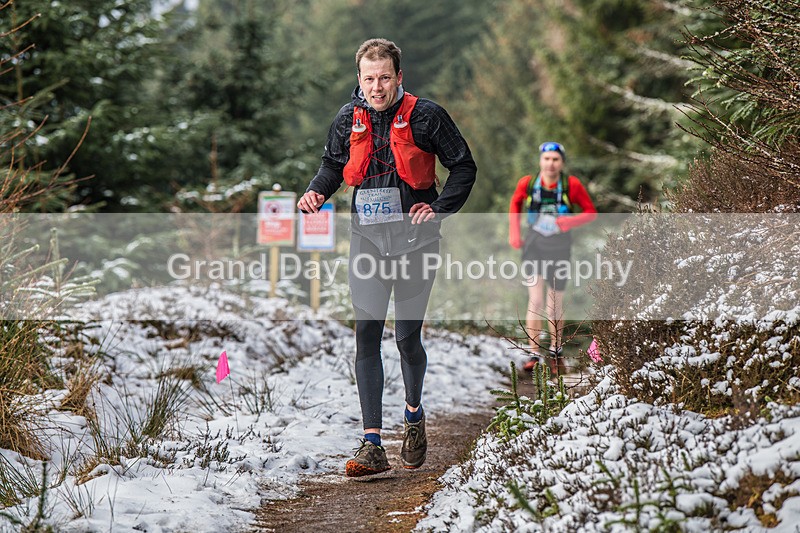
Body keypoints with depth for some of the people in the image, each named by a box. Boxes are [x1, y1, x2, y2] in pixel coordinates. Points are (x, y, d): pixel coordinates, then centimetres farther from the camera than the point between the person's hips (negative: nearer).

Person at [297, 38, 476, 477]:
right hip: (367, 238, 3)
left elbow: (464, 166, 3)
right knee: (366, 335, -7)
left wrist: (439, 208, -8)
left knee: (407, 337, 1)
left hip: (413, 237, -3)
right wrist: (316, 192, 1)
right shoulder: (348, 120, 5)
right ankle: (372, 444, -7)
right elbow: (333, 165, 21)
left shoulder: (425, 116, -5)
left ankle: (414, 412, 33)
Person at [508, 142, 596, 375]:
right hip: (534, 246, 0)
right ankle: (534, 354, -7)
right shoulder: (527, 184, -8)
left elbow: (591, 212, -4)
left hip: (560, 248, 0)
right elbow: (515, 203, 13)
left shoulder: (572, 185, -12)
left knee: (555, 307, 9)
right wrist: (514, 231, 3)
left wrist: (571, 221, -22)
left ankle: (555, 351, 31)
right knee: (536, 301, -13)